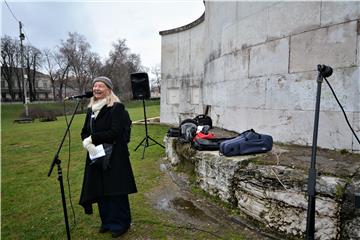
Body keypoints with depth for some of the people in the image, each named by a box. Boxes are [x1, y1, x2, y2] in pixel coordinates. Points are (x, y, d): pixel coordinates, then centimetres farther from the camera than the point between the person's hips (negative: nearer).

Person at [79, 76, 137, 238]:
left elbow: (115, 132, -19)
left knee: (115, 190, 2)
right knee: (100, 190, 14)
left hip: (114, 156, -6)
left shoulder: (116, 107, -12)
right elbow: (84, 132, 9)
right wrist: (87, 143, -12)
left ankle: (120, 223, 22)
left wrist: (93, 138, -17)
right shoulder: (91, 109, 10)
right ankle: (107, 221, 33)